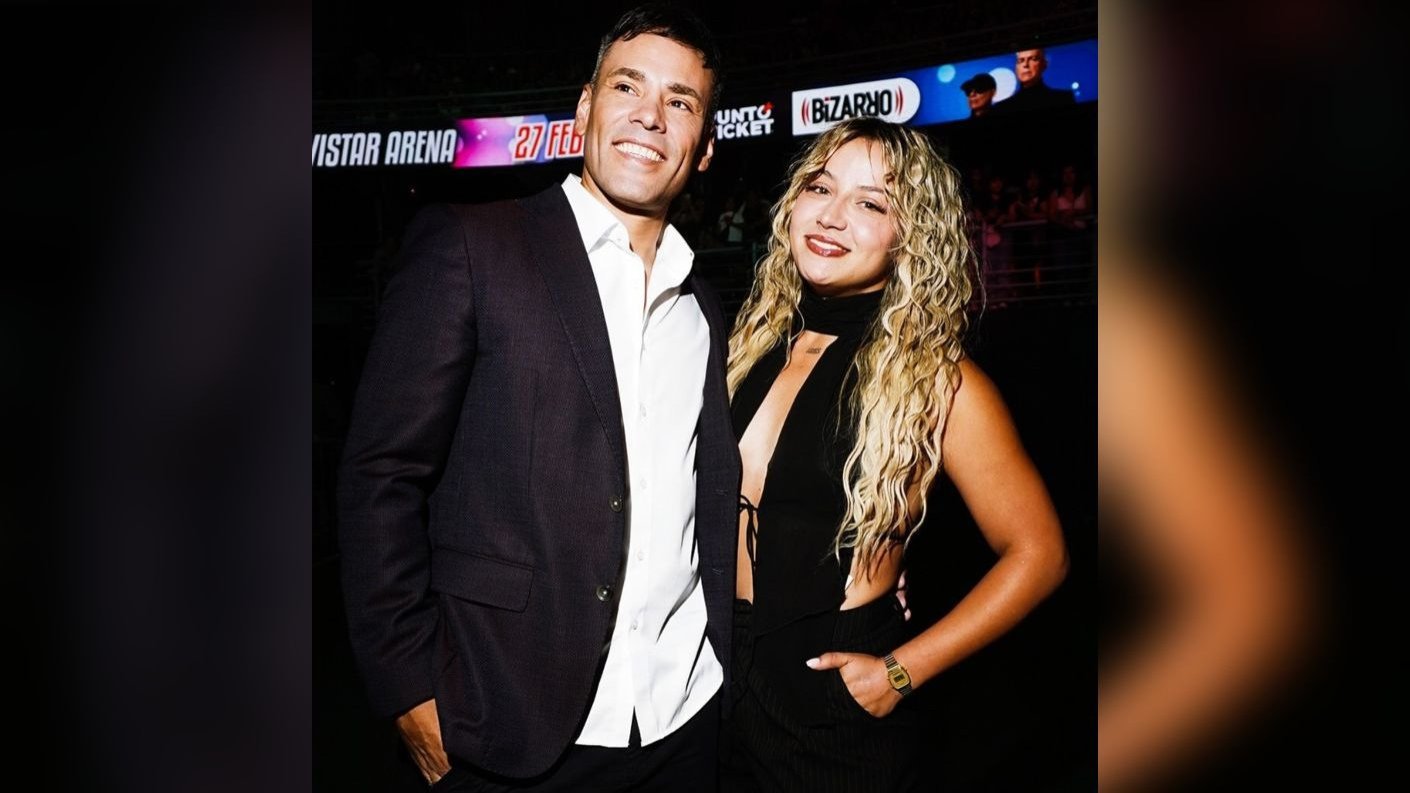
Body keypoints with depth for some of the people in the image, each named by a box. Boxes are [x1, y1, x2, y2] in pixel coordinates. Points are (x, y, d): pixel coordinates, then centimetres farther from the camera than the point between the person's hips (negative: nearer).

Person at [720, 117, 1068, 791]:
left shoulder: (936, 382, -12)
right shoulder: (750, 343, 1)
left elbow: (1036, 553, -7)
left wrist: (902, 670, -12)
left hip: (834, 704, -4)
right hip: (714, 678, 4)